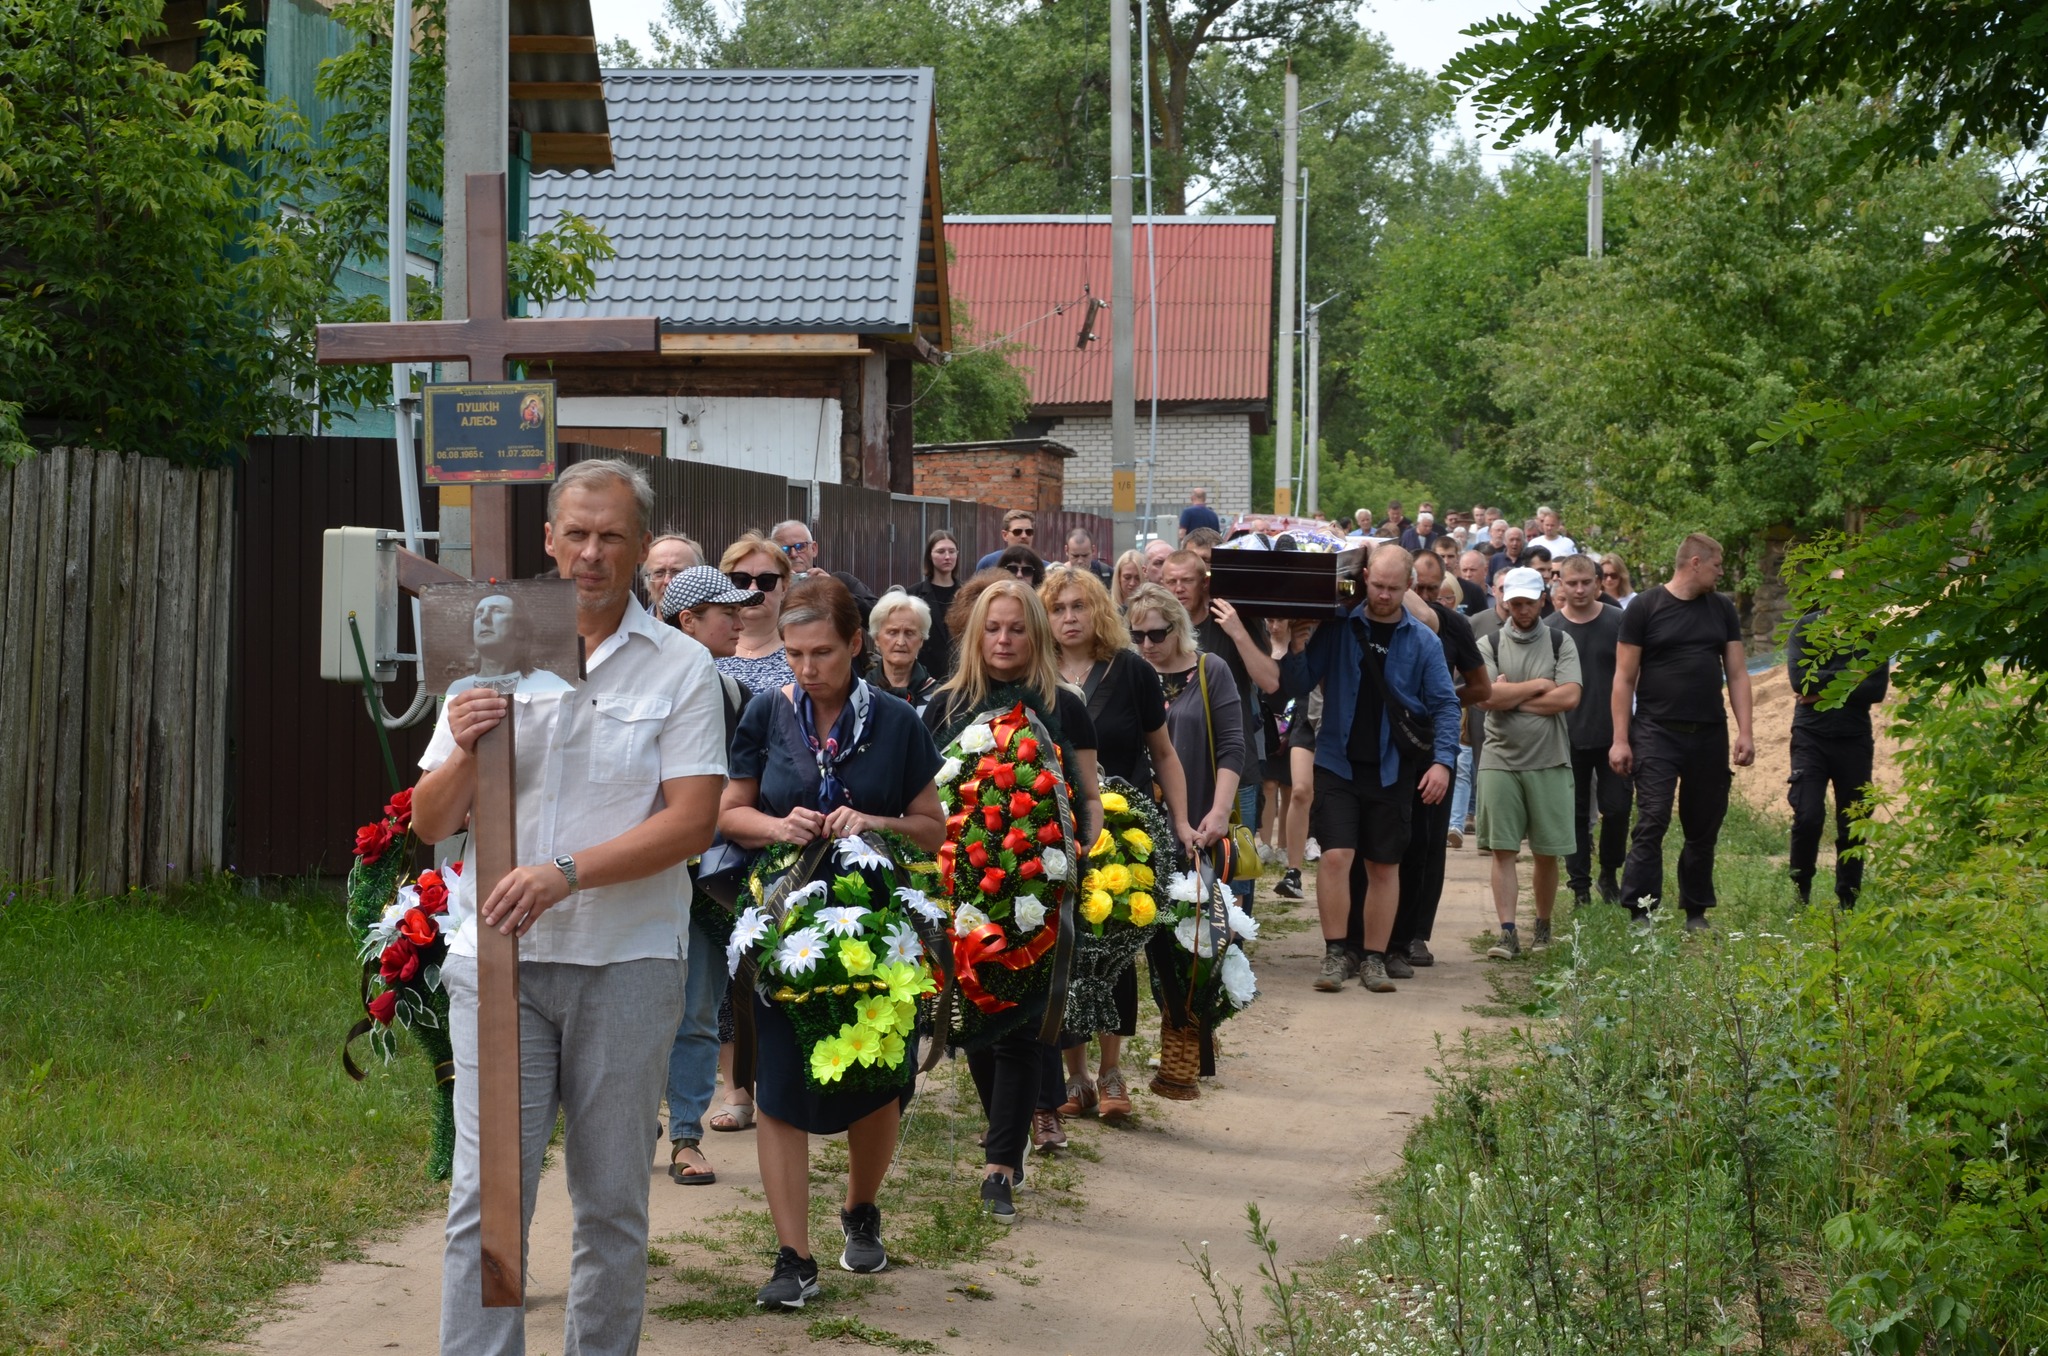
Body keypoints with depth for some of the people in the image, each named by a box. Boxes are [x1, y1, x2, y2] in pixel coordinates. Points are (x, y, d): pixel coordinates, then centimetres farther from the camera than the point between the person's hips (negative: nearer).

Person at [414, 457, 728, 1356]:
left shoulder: (681, 669, 2)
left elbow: (692, 821, -9)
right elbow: (429, 824, 8)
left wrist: (567, 873, -20)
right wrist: (465, 756, -13)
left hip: (627, 962, -1)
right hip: (498, 955, 1)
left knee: (613, 1199, 7)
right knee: (486, 1195, -5)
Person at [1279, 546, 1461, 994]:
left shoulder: (1422, 641, 1)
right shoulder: (1336, 628, 0)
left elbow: (1445, 705, 1)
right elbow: (1298, 687, 0)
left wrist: (1443, 760, -10)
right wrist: (1297, 651, -19)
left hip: (1393, 769, 1)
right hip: (1338, 763, -1)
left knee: (1384, 865, 6)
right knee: (1335, 855, -12)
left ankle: (1374, 958, 15)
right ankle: (1335, 953, -4)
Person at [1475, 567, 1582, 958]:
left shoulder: (1560, 643, 5)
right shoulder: (1489, 645, 5)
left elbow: (1570, 697, -9)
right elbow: (1487, 697, -10)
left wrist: (1511, 698, -8)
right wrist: (1538, 685, -6)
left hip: (1549, 761, 0)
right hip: (1501, 760, 0)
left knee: (1546, 852, 5)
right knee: (1503, 850, -5)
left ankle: (1543, 927, 20)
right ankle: (1507, 933, -5)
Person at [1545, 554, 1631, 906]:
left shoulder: (1617, 622, 0)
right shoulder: (1549, 629, 0)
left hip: (1612, 735, 0)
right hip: (1569, 738, 0)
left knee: (1617, 807, 0)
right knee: (1576, 814, 5)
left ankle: (1609, 874, 22)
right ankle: (1580, 887, 12)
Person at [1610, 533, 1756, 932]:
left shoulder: (1722, 610, 11)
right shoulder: (1645, 608, -2)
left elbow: (1737, 675, 11)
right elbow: (1624, 678, -2)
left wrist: (1744, 733, 1)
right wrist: (1621, 739, -7)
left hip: (1709, 734, 5)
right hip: (1657, 732, -4)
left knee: (1704, 827, 8)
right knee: (1652, 823, -12)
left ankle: (1696, 913, 17)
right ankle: (1642, 913, -10)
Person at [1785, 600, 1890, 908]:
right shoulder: (1807, 628, 2)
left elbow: (1877, 688, -6)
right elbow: (1799, 678, -11)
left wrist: (1825, 690, -11)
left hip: (1854, 740, 2)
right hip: (1811, 736, -2)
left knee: (1853, 825, 4)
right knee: (1808, 817, -14)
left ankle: (1847, 903, 13)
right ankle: (1800, 894, 1)